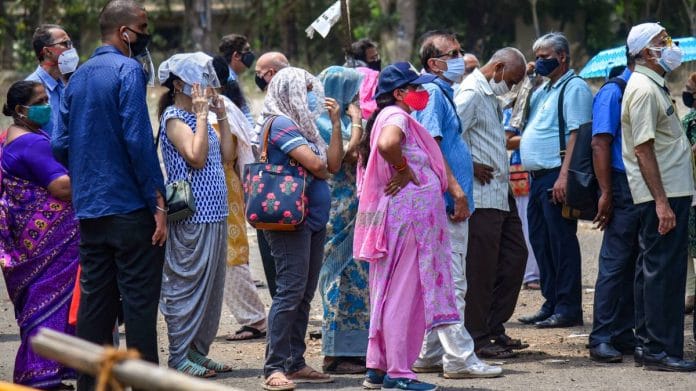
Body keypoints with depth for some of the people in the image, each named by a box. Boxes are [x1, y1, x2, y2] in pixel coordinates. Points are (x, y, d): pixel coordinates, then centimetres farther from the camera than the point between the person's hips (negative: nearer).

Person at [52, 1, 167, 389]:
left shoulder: (78, 77, 13)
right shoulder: (128, 70, -10)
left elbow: (60, 145, 13)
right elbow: (138, 139, -18)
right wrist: (158, 201, -15)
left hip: (89, 209, 7)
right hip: (130, 207, -7)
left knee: (95, 302, 10)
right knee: (139, 303, -4)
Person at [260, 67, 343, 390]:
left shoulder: (301, 126, 18)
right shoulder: (281, 124, -10)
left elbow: (333, 164, 11)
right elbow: (315, 165, -19)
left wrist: (335, 122, 8)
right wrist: (317, 169, 4)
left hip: (313, 219, 9)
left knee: (303, 295, 10)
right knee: (290, 291, -13)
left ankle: (295, 364, 15)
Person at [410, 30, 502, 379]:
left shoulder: (443, 92, 19)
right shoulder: (431, 93, -12)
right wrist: (456, 191, -22)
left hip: (451, 206, 11)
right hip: (444, 205, -11)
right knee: (451, 283, -9)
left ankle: (430, 355, 17)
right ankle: (458, 358, -10)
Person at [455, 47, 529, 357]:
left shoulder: (491, 96, 19)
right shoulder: (471, 94, -13)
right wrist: (471, 167, -17)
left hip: (500, 193, 10)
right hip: (481, 195, -10)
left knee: (514, 256, 13)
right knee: (480, 268, -5)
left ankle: (494, 328, 20)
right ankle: (477, 338, 2)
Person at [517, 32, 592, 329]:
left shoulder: (574, 88, -7)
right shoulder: (543, 90, 22)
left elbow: (576, 134, -17)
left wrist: (564, 175, -23)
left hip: (556, 175, -10)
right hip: (538, 177, 10)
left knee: (561, 241, -7)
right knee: (540, 242, 11)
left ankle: (568, 308, -5)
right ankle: (551, 303, 18)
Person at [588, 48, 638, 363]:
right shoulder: (613, 93, -7)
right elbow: (600, 144, -12)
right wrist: (606, 193, -17)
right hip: (624, 189, -8)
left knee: (636, 266, 10)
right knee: (615, 264, -7)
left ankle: (624, 335, 16)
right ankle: (601, 340, -5)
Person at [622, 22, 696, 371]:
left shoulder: (653, 86, 17)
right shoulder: (644, 89, -15)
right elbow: (643, 149, -21)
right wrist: (661, 202, -24)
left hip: (666, 192, 10)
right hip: (662, 195, -10)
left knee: (652, 269, 13)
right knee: (664, 271, -9)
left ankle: (648, 343, 19)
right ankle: (661, 351, -8)